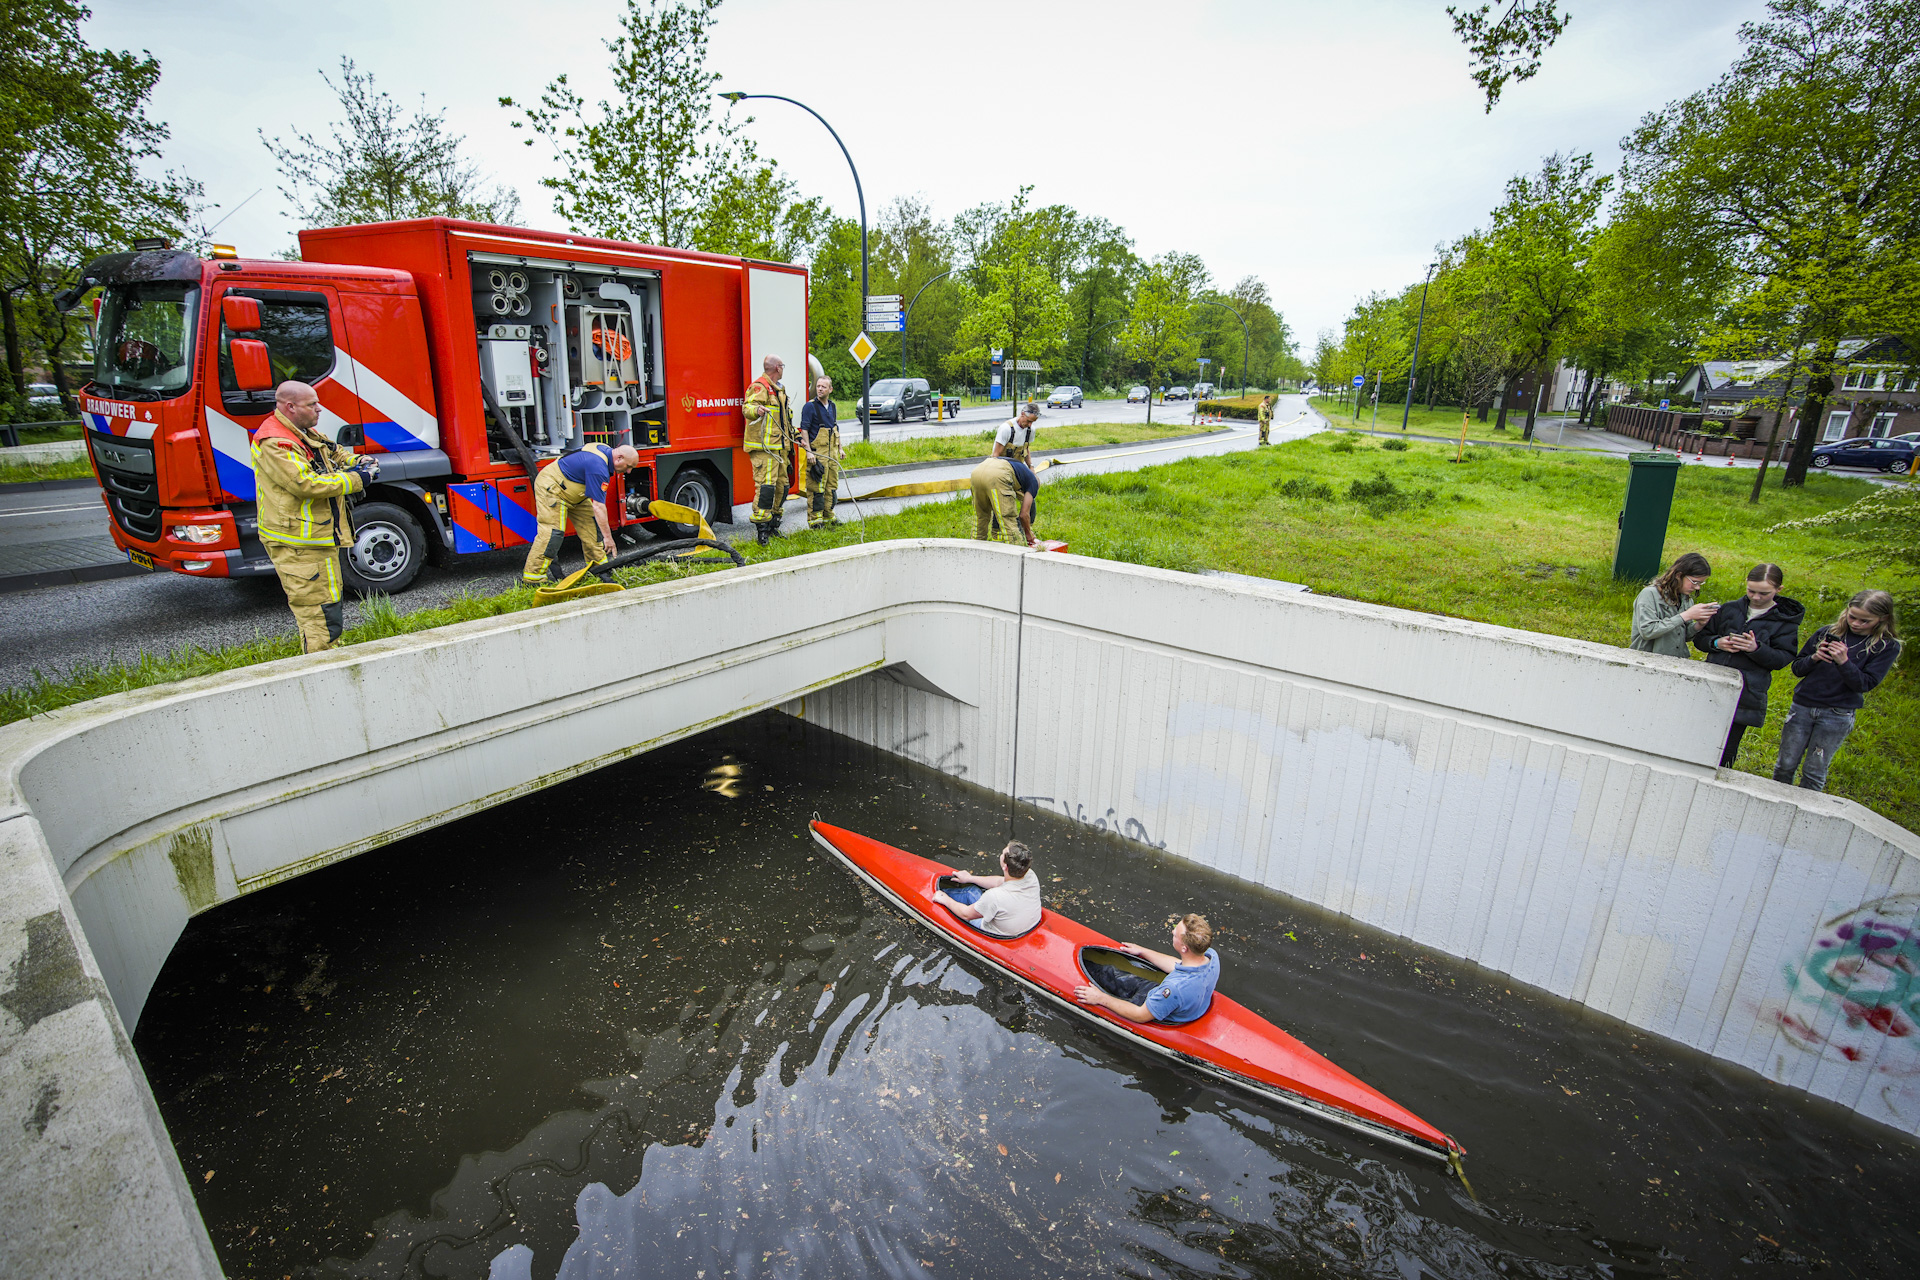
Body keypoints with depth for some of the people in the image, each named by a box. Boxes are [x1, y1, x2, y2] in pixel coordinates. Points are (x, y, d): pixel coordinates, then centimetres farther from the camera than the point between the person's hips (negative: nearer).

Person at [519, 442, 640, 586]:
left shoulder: (606, 451, -2)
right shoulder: (598, 468, -32)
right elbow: (598, 506, -33)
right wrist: (608, 537, -31)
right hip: (550, 488, -10)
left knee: (590, 523, 7)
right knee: (552, 532, -17)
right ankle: (532, 578, -15)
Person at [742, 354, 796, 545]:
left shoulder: (777, 389, 23)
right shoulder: (759, 386, -9)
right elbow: (747, 407, -23)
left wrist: (791, 435, 37)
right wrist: (756, 409, -44)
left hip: (777, 447, 10)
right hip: (763, 447, -10)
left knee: (781, 484, 12)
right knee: (766, 484, -16)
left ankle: (773, 525, 21)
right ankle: (761, 525, -14)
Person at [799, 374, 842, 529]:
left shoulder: (832, 406, 15)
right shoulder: (810, 406, -7)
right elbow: (804, 430, -11)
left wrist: (840, 449, 22)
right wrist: (808, 452, -19)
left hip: (832, 453, 7)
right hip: (817, 453, -7)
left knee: (831, 486, 11)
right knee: (816, 487, -8)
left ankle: (828, 516, 21)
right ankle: (814, 519, -2)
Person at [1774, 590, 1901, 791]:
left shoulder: (1887, 647, -1)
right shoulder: (1827, 633, 3)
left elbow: (1865, 684, -9)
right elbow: (1797, 668, 8)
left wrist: (1844, 662, -23)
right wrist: (1814, 658, -12)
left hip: (1838, 716, -2)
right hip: (1803, 707, 2)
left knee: (1814, 772, 3)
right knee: (1786, 764, 8)